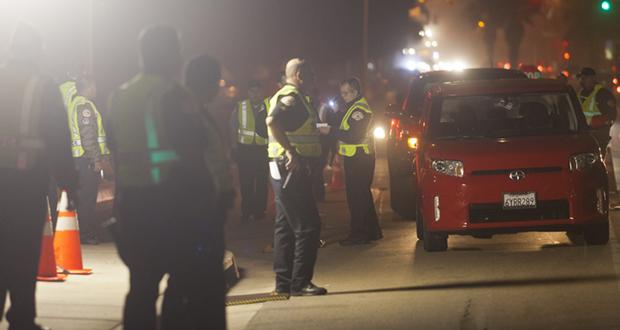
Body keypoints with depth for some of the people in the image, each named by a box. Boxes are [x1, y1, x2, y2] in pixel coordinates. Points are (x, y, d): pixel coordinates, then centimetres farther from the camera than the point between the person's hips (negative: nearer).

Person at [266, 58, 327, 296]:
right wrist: (291, 152, -30)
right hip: (292, 168, -11)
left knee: (286, 227, 12)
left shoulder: (284, 96, 18)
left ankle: (284, 282, 16)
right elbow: (273, 121, -31)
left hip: (283, 170, 11)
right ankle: (300, 283, -9)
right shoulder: (292, 98, -14)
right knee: (308, 226, -9)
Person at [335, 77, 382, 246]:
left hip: (359, 158, -11)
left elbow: (355, 136, -24)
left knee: (356, 196, -9)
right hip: (355, 157, 11)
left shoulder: (359, 109, -16)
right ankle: (372, 230, 23)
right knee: (363, 195, 16)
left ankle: (359, 233, -6)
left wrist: (332, 132, -19)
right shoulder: (354, 107, 18)